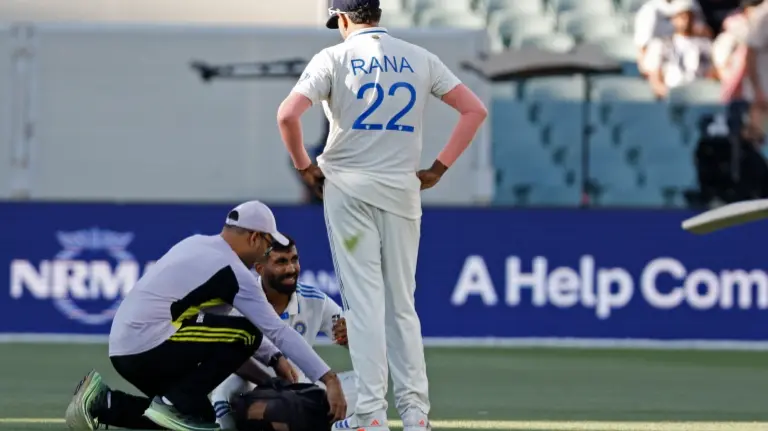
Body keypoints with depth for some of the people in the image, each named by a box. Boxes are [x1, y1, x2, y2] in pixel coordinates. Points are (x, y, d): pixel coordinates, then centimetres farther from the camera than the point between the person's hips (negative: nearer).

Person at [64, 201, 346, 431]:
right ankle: (176, 403, -7)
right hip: (149, 347, -9)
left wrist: (273, 358, 23)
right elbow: (278, 331, -11)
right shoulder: (231, 271, -10)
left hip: (123, 350, 9)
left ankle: (103, 404, 11)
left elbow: (217, 318, 25)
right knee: (247, 334, -7)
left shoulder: (196, 244, 16)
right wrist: (329, 379, -9)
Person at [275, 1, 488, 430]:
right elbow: (476, 109, 4)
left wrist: (305, 167, -2)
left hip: (348, 188, -3)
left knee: (364, 298, -4)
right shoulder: (419, 58, 7)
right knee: (402, 303, 9)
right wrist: (439, 168, 6)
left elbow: (288, 114, -15)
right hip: (403, 190, 3)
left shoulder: (334, 58, -3)